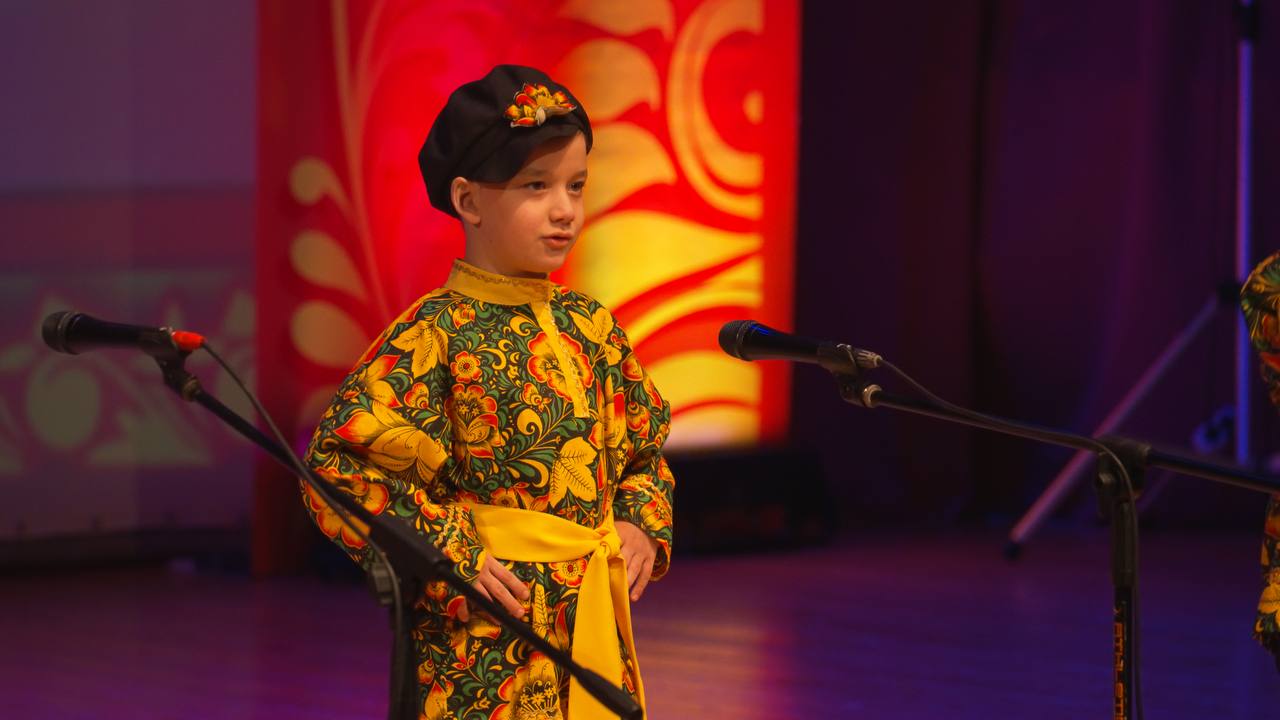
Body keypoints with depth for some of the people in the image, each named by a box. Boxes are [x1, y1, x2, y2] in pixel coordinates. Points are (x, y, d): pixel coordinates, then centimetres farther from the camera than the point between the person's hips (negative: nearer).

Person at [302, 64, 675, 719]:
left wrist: (642, 526, 4)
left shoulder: (590, 329, 9)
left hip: (597, 626, 6)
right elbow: (338, 464, -16)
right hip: (484, 636, -6)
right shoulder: (435, 334, -10)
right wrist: (452, 558, -16)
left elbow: (645, 451, 23)